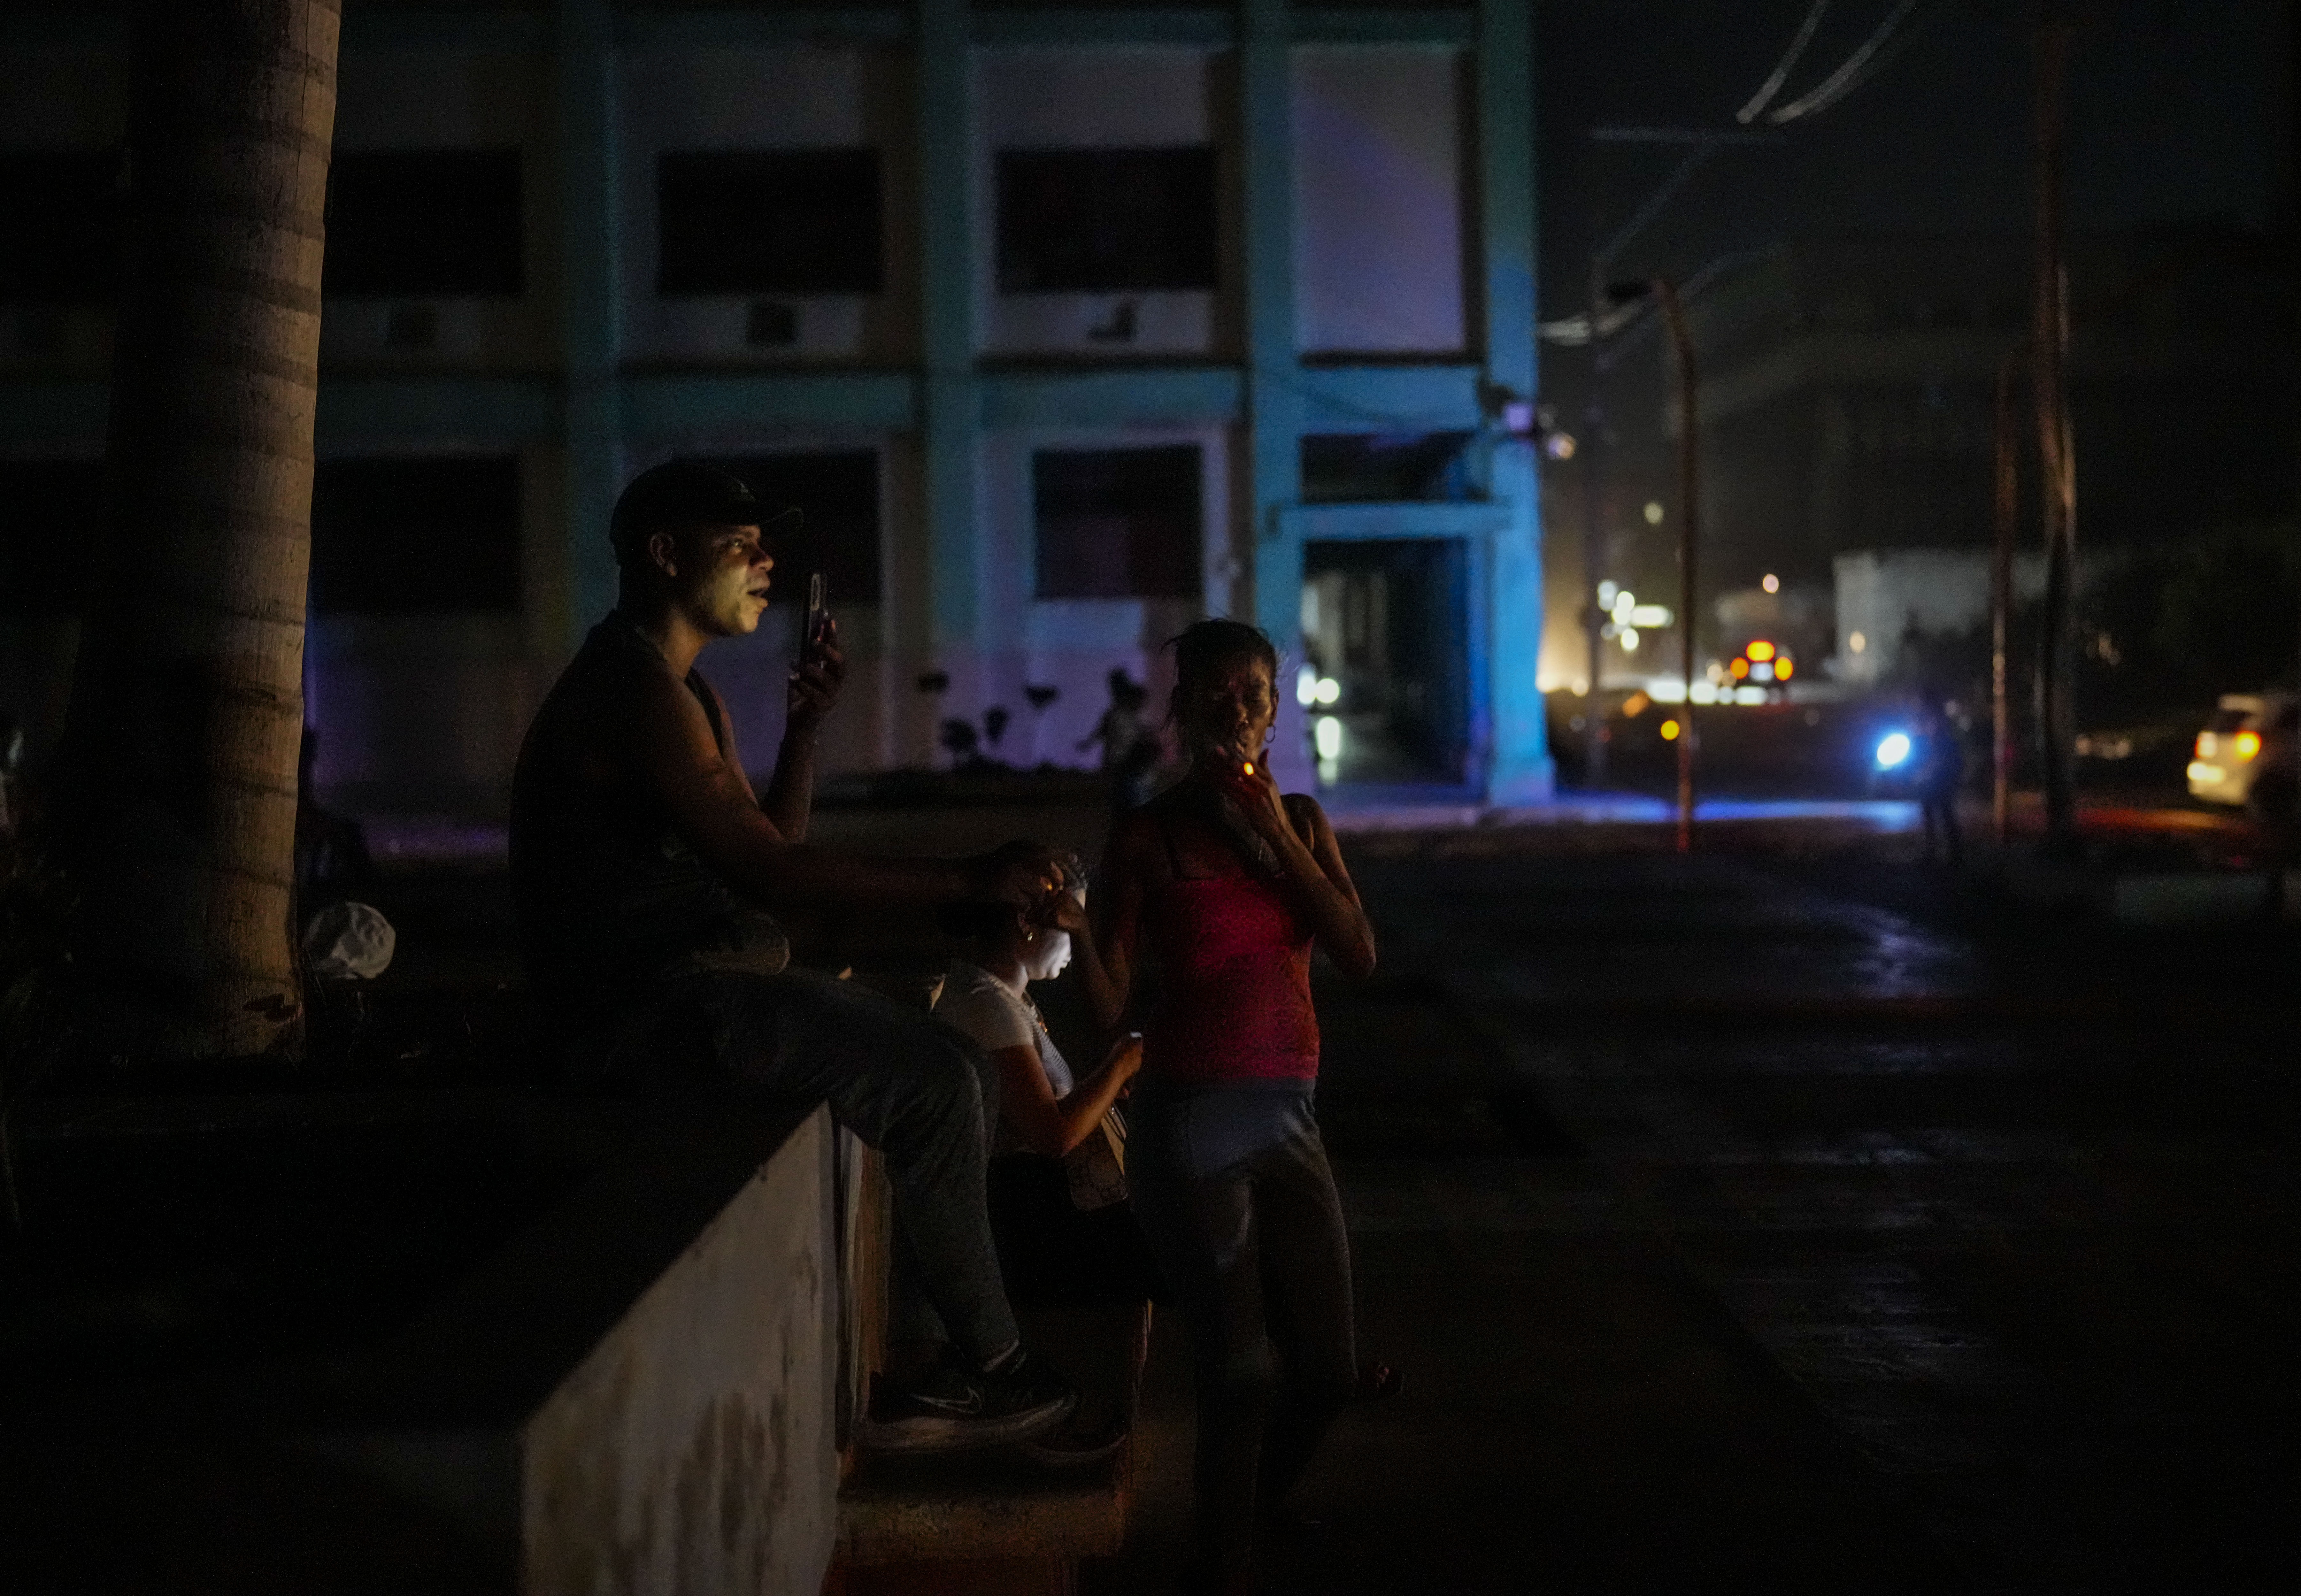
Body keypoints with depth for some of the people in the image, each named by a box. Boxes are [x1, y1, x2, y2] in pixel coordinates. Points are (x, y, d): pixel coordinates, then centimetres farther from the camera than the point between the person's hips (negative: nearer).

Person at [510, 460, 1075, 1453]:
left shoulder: (681, 691, 20)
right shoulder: (637, 689, -15)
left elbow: (766, 851, 18)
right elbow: (768, 871, -22)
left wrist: (807, 724, 8)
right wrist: (970, 882, -23)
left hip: (685, 988, 11)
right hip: (653, 1004, -11)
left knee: (934, 1064, 10)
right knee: (932, 1078, -15)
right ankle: (989, 1363, -2)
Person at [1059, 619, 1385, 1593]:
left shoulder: (1301, 821, 7)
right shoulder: (1148, 838, -5)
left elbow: (1358, 957, -5)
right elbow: (1110, 1007, -7)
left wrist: (1275, 835, -10)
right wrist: (1076, 929, -27)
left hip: (1288, 1118, 5)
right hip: (1191, 1120, -5)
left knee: (1327, 1372, 10)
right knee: (1242, 1376, -5)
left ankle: (1253, 1512, 39)